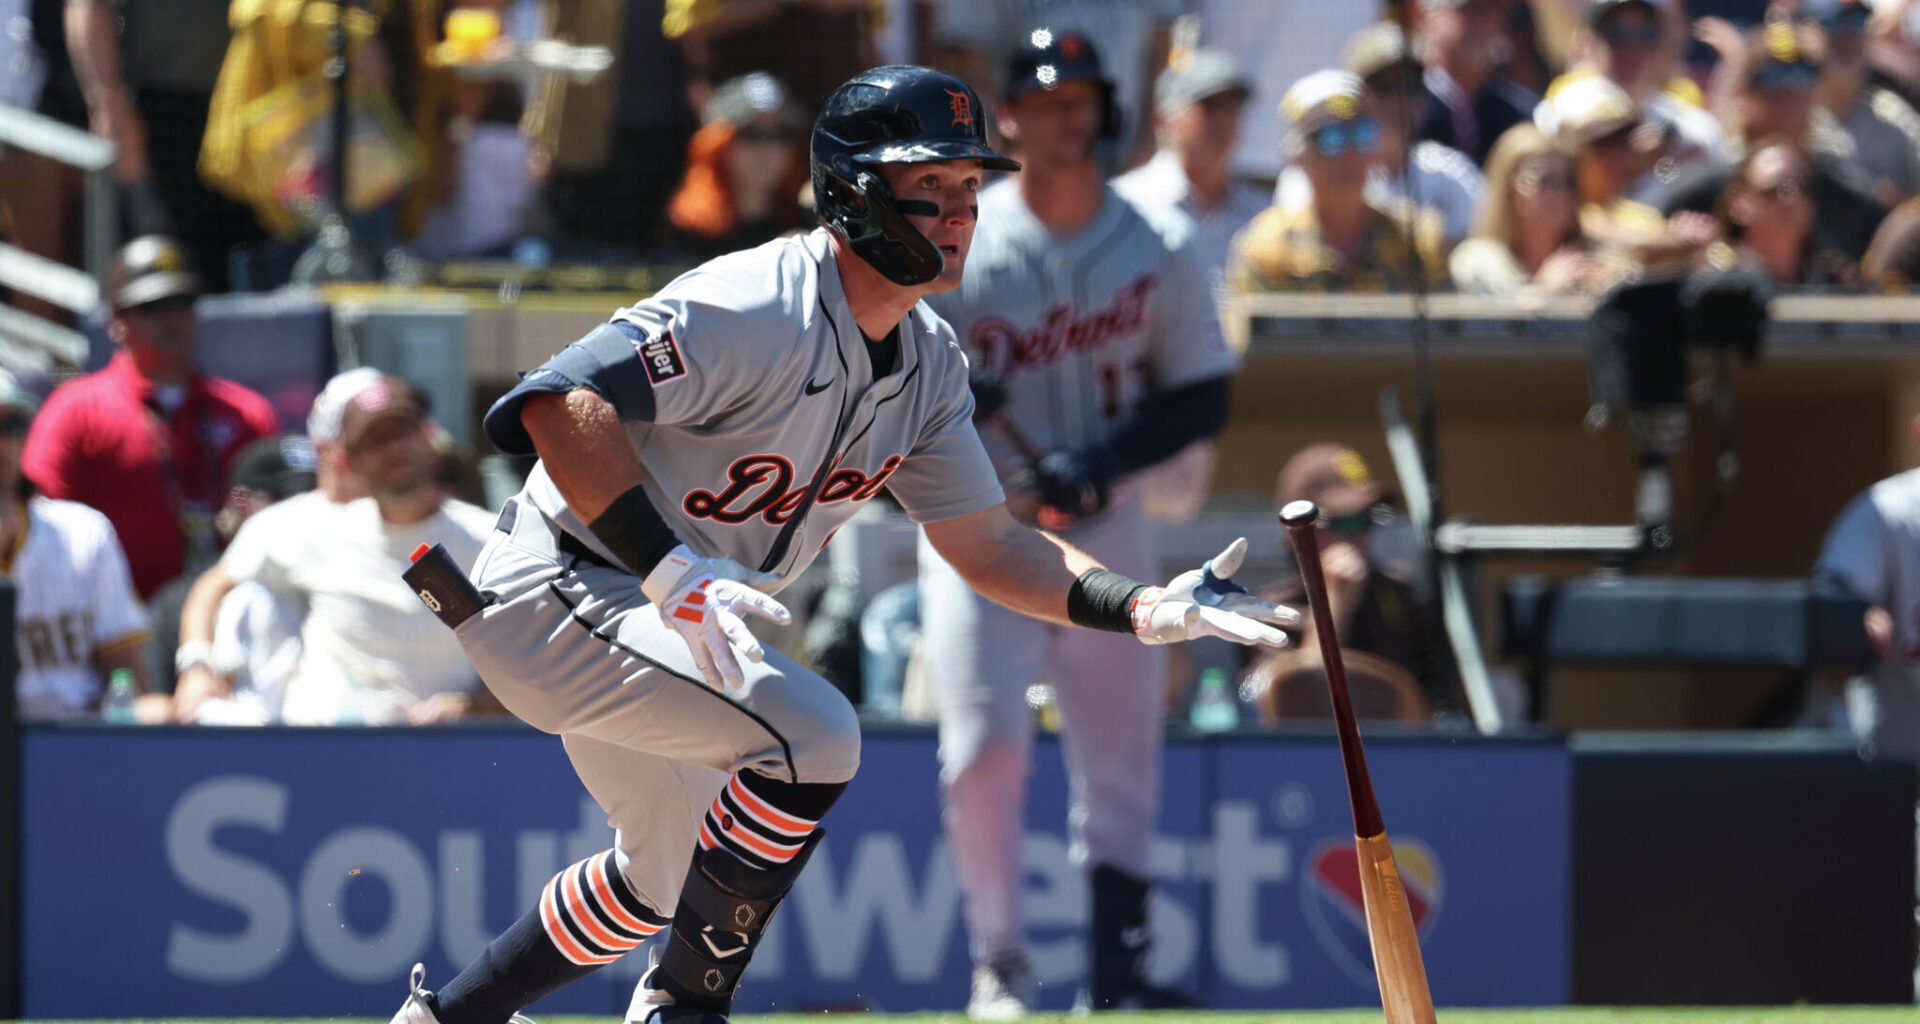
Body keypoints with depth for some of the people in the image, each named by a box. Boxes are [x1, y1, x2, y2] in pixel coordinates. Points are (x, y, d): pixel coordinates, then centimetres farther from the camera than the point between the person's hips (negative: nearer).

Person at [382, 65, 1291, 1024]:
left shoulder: (929, 362, 2)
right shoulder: (760, 309, -27)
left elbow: (989, 543, 8)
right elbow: (561, 406, -36)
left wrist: (1144, 609, -7)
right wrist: (667, 566, -44)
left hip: (668, 616, 10)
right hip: (559, 590, -10)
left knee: (674, 870, 25)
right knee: (813, 733, -27)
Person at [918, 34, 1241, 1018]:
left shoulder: (1159, 246, 1)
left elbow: (1204, 395, 2)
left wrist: (1105, 462, -14)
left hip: (1106, 531, 2)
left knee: (1121, 756, 2)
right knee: (984, 744, -14)